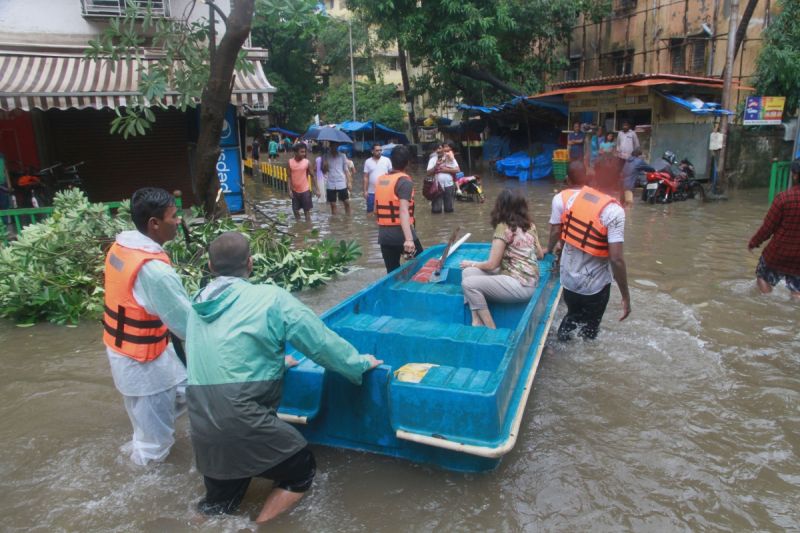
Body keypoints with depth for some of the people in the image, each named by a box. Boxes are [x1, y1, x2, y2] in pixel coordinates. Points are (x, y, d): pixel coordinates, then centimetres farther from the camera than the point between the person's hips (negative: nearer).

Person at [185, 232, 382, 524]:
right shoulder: (270, 298, -7)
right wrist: (359, 363, 15)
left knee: (219, 506, 28)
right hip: (242, 420, -6)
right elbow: (321, 341, -1)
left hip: (202, 427, 7)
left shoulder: (197, 305, 11)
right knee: (302, 469, 18)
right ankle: (259, 525, 8)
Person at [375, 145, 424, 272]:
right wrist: (409, 238, -30)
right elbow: (403, 210, -23)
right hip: (401, 234, -6)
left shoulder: (380, 180, 9)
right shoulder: (405, 181, -11)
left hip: (384, 235, 6)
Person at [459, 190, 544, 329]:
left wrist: (472, 264, 7)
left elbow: (492, 265, -11)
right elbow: (540, 255, 21)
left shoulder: (503, 227, -12)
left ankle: (491, 329, -8)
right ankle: (477, 322, -6)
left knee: (468, 283, -15)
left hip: (520, 285, -9)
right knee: (468, 272, 2)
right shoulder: (530, 225, 11)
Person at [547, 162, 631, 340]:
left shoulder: (561, 198, -9)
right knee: (589, 330, 18)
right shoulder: (613, 210, -19)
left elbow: (555, 234, -2)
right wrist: (626, 296, -12)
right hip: (596, 285, -3)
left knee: (572, 316, 29)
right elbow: (616, 259, -21)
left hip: (568, 279, 3)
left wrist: (550, 250, 22)